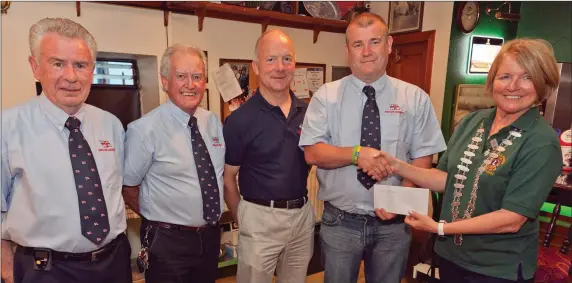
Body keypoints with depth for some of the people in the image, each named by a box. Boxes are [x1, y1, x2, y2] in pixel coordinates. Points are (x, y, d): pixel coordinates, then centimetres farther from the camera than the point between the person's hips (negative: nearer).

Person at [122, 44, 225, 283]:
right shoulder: (144, 130, -17)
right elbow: (127, 187, -9)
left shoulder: (214, 123, 1)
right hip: (168, 242, -5)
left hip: (211, 236, 6)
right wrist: (157, 218, 1)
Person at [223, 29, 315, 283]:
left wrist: (300, 210, 6)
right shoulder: (240, 119, -13)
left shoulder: (307, 113, 1)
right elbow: (228, 178, -6)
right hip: (261, 217, -4)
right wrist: (245, 222, -3)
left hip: (303, 214, 5)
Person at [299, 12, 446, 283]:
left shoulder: (415, 98, -1)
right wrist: (356, 153, -25)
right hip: (340, 221, 0)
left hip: (393, 223, 1)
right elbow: (313, 153, -10)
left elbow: (423, 156, -1)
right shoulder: (325, 96, -4)